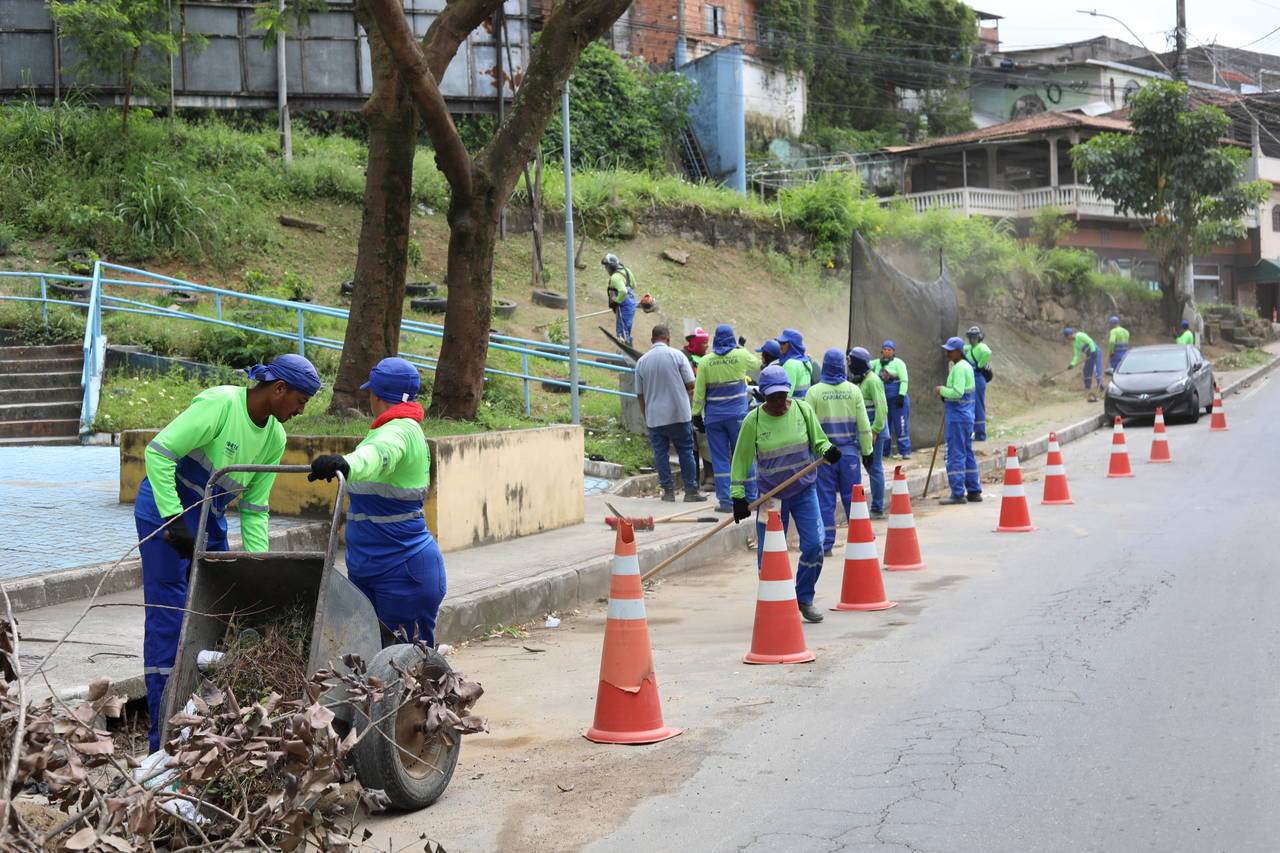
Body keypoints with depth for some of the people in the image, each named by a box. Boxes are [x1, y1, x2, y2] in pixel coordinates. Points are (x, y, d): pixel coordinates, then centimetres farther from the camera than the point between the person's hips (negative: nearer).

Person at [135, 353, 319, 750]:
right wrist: (173, 519, -25)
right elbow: (158, 452, -24)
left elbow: (254, 509, 6)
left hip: (211, 521, 8)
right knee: (168, 620, -8)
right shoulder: (220, 404, -22)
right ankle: (165, 741, -4)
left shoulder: (274, 439, 1)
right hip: (165, 510, -8)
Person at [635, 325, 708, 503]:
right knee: (685, 452, 4)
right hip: (679, 414, -2)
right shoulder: (677, 355, -4)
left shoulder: (642, 361, 5)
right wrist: (689, 404, 15)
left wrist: (646, 417, 19)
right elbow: (690, 384, -3)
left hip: (654, 416, 2)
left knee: (660, 453, 7)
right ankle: (690, 491, 5)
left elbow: (640, 394, 9)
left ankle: (668, 491, 6)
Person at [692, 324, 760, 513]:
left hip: (714, 417, 0)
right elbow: (757, 365, 18)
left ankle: (725, 500, -1)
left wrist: (696, 414, 8)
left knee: (720, 458, 3)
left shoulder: (705, 361, -2)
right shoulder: (741, 356, -3)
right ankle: (750, 499, 11)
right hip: (737, 416, 0)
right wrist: (741, 348, 26)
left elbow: (699, 391, 0)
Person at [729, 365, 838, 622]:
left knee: (813, 546, -4)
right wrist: (738, 496, -8)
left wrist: (828, 452, -18)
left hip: (804, 490, 2)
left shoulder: (803, 410, -4)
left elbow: (819, 442, 5)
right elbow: (741, 459, -3)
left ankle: (804, 599, 17)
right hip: (770, 494, -2)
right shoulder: (753, 420, -9)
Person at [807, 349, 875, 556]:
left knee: (825, 499, 2)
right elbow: (863, 424, 3)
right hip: (849, 452, 2)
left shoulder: (814, 392, -5)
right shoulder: (853, 390, 1)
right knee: (852, 496, 11)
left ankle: (826, 544, 3)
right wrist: (867, 451, 11)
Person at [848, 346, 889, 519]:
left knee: (874, 468, -5)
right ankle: (876, 506, 21)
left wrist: (875, 431, -21)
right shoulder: (861, 380, 15)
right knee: (870, 466, 13)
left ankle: (877, 509, 0)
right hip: (866, 431, 10)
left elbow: (881, 407, -20)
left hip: (875, 431, -10)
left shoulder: (872, 380, -15)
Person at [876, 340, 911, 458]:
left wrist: (901, 396, -17)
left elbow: (904, 380, -9)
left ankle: (904, 452, -2)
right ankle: (886, 451, 17)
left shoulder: (898, 363, -4)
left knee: (901, 425, -5)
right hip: (883, 399, 6)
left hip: (897, 398, -6)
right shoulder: (878, 363, 13)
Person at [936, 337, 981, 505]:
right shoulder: (967, 366, 17)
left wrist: (942, 390, -9)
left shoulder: (959, 368, -15)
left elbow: (957, 392, -25)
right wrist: (946, 395, 12)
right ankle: (974, 491, 18)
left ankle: (958, 493, -8)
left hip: (957, 417, -10)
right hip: (967, 416, 10)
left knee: (955, 455, -8)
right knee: (967, 454, 14)